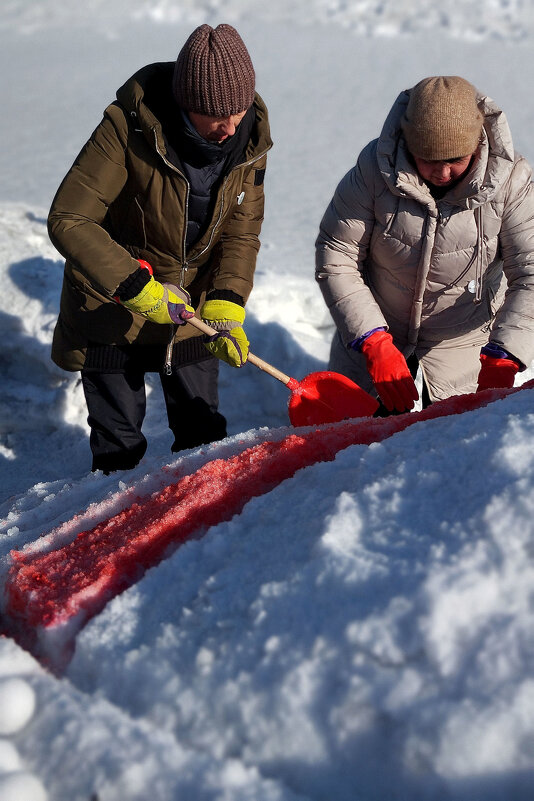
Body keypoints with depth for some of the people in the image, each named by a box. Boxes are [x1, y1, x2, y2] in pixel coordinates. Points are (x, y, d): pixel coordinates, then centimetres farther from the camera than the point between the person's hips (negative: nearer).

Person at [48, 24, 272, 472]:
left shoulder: (249, 136, -12)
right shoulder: (130, 126, -26)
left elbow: (242, 231, -6)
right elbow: (68, 220, -24)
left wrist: (225, 304, -22)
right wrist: (136, 288, -31)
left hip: (192, 306, 4)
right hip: (113, 305, -4)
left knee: (204, 433, 14)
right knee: (119, 446, 7)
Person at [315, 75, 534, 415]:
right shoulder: (375, 167, -23)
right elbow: (334, 259, -18)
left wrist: (501, 360, -40)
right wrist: (375, 345, -28)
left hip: (461, 335, 0)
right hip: (375, 326, 0)